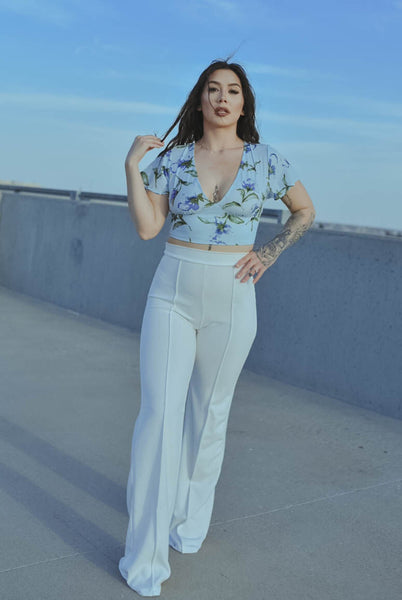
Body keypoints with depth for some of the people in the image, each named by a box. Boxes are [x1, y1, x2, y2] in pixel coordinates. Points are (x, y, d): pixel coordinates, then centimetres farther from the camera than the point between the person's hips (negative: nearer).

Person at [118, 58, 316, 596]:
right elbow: (147, 227, -5)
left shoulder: (265, 160, 1)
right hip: (172, 295, 0)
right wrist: (132, 164, -9)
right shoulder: (172, 157, 2)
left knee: (209, 416, 11)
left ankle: (190, 522, 34)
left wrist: (269, 254, 1)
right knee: (158, 415, -6)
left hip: (232, 301, 0)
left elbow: (305, 210, 13)